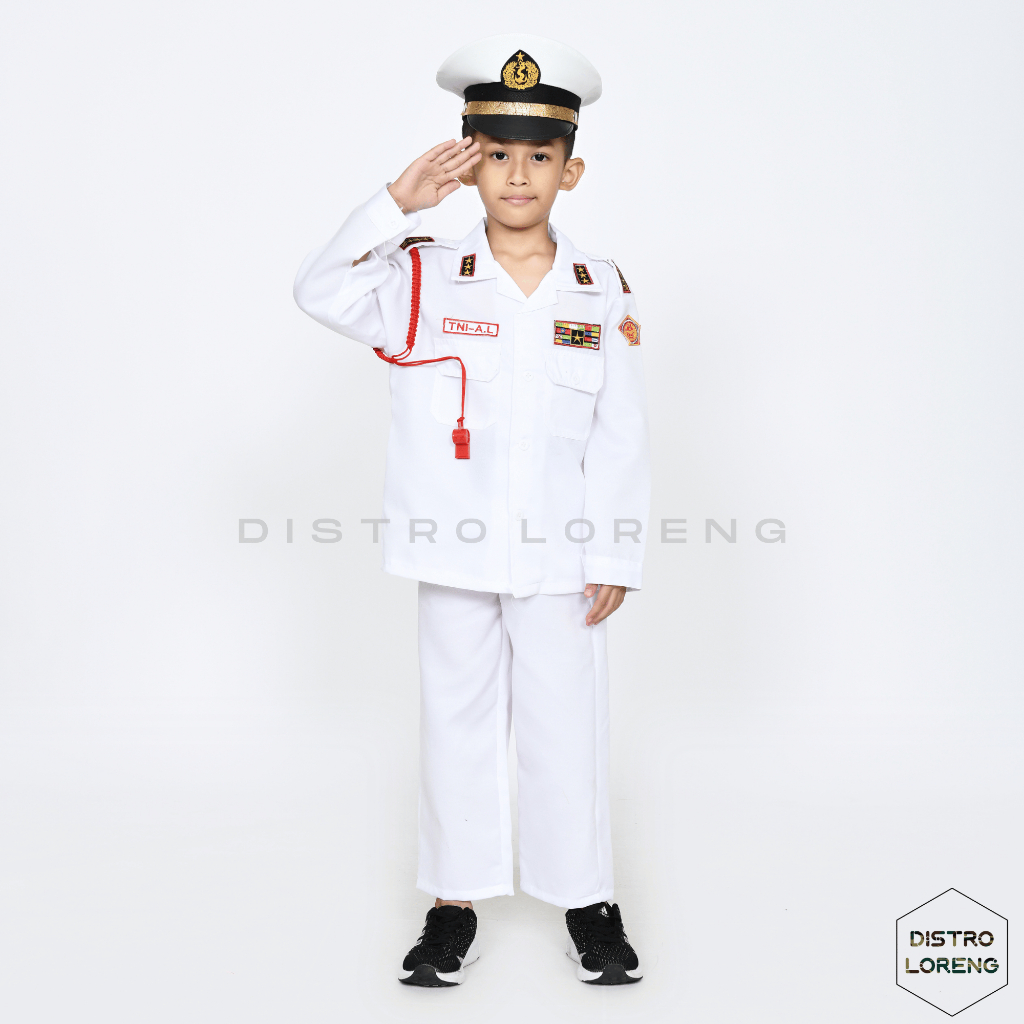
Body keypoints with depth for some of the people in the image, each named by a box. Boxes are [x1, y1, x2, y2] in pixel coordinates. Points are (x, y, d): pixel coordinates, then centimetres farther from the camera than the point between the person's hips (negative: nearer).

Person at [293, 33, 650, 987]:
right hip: (456, 558, 0)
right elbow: (321, 292, -15)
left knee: (567, 727, 8)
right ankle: (455, 903, 24)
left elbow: (621, 441, 1)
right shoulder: (424, 279, -1)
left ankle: (586, 899, 24)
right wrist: (396, 203, -21)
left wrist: (613, 559, -1)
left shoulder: (601, 293, 0)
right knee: (458, 723, 10)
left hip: (559, 559, 0)